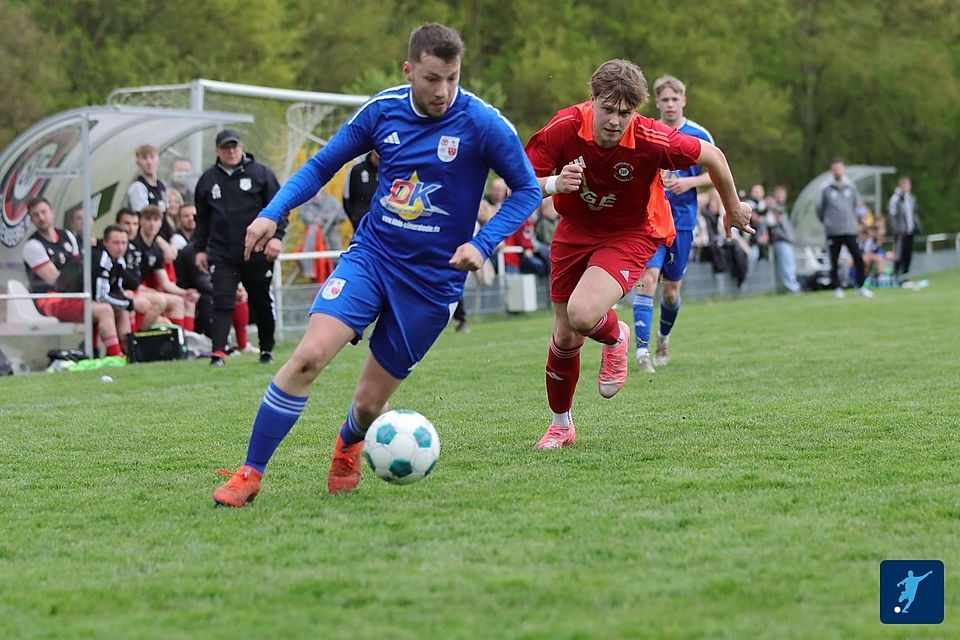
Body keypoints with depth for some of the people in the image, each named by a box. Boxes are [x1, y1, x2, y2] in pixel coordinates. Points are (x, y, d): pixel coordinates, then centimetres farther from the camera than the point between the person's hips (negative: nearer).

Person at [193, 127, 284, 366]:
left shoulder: (260, 173, 1)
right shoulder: (208, 180, 11)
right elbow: (202, 219, 18)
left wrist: (276, 236, -12)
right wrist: (200, 249, 14)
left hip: (257, 253, -1)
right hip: (222, 255, 1)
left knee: (262, 303, 9)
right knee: (222, 302, -10)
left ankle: (267, 350, 25)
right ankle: (218, 352, -15)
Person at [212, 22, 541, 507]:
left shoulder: (483, 124, -12)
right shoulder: (382, 111, -3)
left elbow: (527, 190, -2)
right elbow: (321, 165, 8)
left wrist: (482, 244, -16)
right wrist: (273, 213, -6)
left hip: (433, 279, -2)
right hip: (370, 254, 2)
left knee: (369, 402, 3)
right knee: (308, 356, -21)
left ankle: (347, 446, 42)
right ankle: (249, 475, -10)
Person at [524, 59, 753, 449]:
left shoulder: (652, 140, -27)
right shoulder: (564, 128, -23)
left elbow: (711, 156, -10)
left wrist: (734, 208, 5)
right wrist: (554, 184, -37)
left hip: (631, 234, -3)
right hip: (575, 229, 3)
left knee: (582, 314, -29)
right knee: (565, 336, 9)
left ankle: (615, 337, 10)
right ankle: (560, 425, 34)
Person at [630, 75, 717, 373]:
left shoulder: (699, 135, 1)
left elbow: (715, 174, 5)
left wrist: (689, 182, -12)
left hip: (683, 220, 1)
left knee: (672, 288, 9)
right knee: (648, 277, -18)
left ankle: (663, 337, 38)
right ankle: (642, 349, -19)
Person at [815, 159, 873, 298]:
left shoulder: (850, 186, 6)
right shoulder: (825, 188, -3)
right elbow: (820, 208, 5)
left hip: (850, 230, 2)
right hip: (833, 231, -2)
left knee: (858, 258, -6)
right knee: (834, 261, 3)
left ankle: (861, 286, 3)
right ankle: (836, 288, 14)